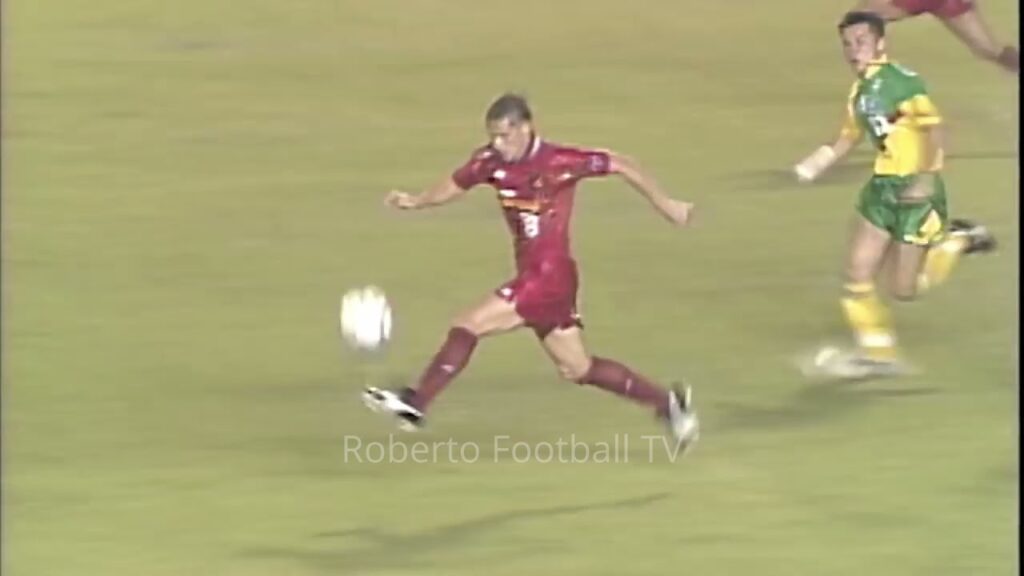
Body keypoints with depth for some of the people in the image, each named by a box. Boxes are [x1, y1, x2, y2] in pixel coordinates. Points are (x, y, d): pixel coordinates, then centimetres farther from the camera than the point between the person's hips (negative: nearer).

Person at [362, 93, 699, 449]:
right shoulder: (491, 162, 1)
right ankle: (667, 404, 26)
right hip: (532, 276, 8)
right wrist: (415, 202, -1)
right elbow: (457, 184, 17)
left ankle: (415, 404, -8)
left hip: (550, 276, -8)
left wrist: (664, 204, 1)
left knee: (467, 326, -13)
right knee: (579, 369, 15)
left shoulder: (559, 162, -16)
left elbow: (620, 165, -7)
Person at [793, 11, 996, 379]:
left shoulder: (903, 82, -17)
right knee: (858, 277, 2)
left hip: (915, 191, -8)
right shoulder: (859, 91, 9)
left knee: (904, 290, -1)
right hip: (882, 187, 8)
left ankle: (956, 240, 21)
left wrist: (925, 179, -31)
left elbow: (934, 129, -23)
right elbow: (850, 137, 20)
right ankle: (878, 354, 17)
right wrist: (817, 164, 7)